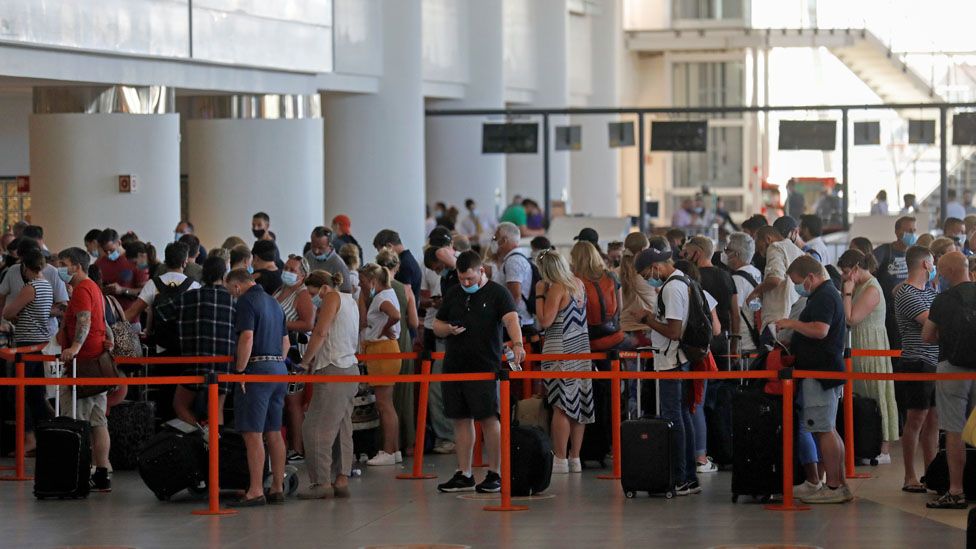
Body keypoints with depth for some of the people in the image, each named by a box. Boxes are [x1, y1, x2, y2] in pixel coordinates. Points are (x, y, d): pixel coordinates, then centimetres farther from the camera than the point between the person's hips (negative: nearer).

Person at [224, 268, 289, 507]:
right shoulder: (273, 302, 19)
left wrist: (240, 371, -15)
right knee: (274, 432, 11)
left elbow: (247, 337, -19)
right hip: (279, 367, 9)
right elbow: (286, 342, 22)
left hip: (257, 370, -9)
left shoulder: (247, 301, -8)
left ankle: (255, 491, -12)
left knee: (253, 433, -8)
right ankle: (277, 488, 12)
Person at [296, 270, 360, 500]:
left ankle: (322, 482, -10)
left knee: (316, 427, -8)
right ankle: (341, 480, 8)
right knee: (342, 428, 9)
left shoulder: (332, 298, -6)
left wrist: (305, 362, -8)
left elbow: (320, 333, -15)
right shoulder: (350, 301, 21)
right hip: (350, 368, 10)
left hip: (333, 370, -10)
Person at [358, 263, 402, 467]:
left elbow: (395, 315, -33)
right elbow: (363, 323, 16)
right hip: (378, 352, 10)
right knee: (385, 404, 14)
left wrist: (385, 329, -16)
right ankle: (393, 449, 17)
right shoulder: (385, 294, 16)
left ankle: (389, 451, -5)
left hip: (383, 350, -10)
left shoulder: (382, 297, -14)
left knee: (384, 403, -7)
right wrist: (364, 296, 11)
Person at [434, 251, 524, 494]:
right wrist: (448, 329, -3)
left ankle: (494, 474, 4)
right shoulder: (453, 294, 15)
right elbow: (437, 325, 21)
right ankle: (464, 475, 13)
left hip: (484, 367, -5)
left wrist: (517, 344, -37)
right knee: (461, 419, 7)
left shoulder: (498, 293, -2)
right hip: (454, 366, 5)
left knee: (489, 419, -4)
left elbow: (511, 319, -18)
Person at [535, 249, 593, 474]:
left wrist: (539, 295, -7)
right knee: (578, 405, 9)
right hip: (581, 349, 8)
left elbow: (545, 321, -17)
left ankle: (560, 460, -6)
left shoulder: (556, 288, -13)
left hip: (560, 351, -8)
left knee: (561, 406, -6)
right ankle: (575, 459, 13)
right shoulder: (578, 284, 9)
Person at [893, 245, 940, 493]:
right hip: (917, 364, -9)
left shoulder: (931, 291, 16)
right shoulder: (906, 294, -13)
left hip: (935, 365, 9)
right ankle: (910, 478, 2)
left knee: (933, 421, 10)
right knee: (915, 421, -4)